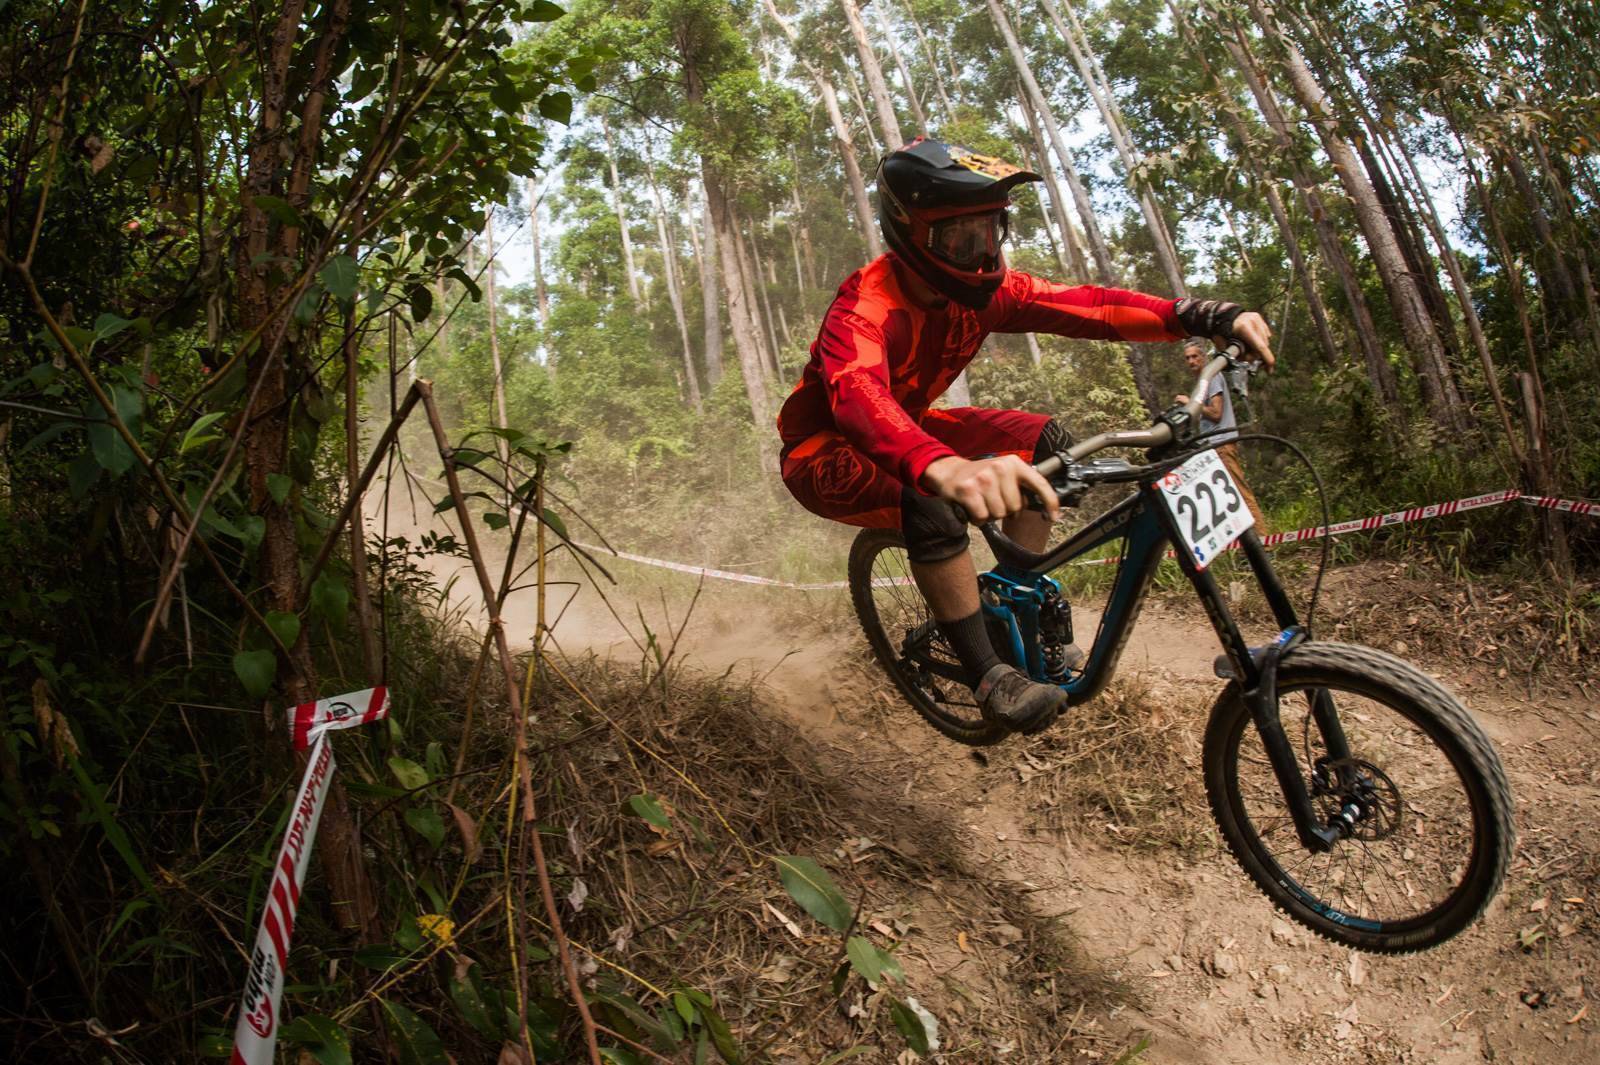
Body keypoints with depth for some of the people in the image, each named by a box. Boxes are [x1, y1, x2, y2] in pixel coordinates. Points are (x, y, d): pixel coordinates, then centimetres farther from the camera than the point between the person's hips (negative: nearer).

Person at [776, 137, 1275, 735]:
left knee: (1044, 441, -8)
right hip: (823, 454, -7)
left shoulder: (978, 290, -11)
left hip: (909, 433, 7)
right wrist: (943, 467, -74)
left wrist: (1209, 316, -35)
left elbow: (1082, 305, -20)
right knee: (927, 500, -37)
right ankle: (990, 677, -23)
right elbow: (857, 392, -53)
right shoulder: (868, 304, -32)